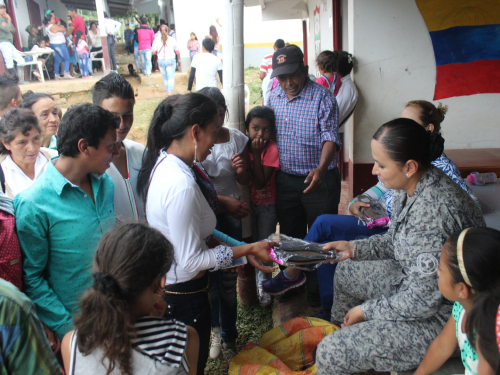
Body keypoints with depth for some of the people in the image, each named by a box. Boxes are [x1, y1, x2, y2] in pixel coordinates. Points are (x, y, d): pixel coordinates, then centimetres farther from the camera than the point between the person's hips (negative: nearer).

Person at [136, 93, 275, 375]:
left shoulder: (164, 160, -5)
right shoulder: (181, 185, -34)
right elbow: (190, 261, -26)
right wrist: (247, 249, -17)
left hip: (166, 283, 9)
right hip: (183, 292, -9)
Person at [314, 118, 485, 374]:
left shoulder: (433, 212, -35)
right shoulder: (411, 187, -4)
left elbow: (422, 301, -28)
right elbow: (395, 241, 13)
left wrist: (366, 310, -15)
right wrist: (354, 248, 2)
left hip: (442, 316, -10)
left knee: (331, 353, -17)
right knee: (346, 271, 26)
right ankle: (341, 332, 47)